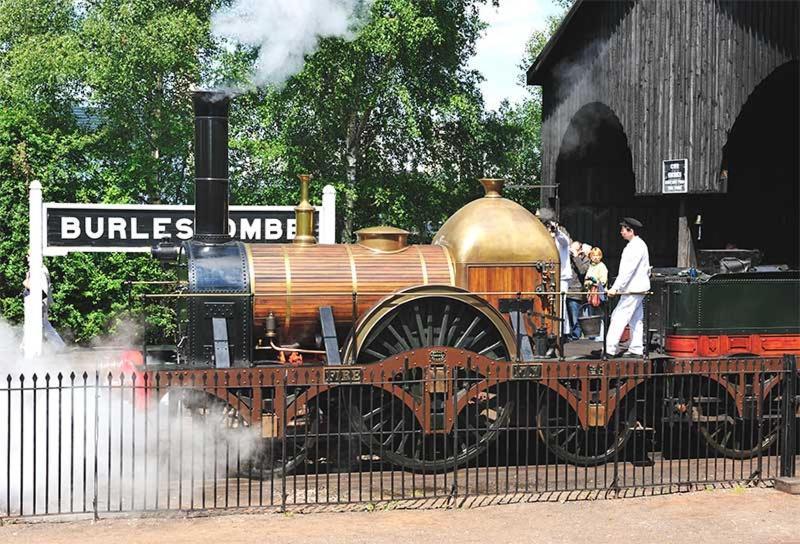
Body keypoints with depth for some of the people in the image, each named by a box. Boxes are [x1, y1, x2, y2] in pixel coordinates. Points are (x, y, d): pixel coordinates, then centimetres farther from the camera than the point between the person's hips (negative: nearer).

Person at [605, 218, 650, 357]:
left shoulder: (635, 247, -18)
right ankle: (636, 349, 15)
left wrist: (615, 288, -26)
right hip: (638, 289, 11)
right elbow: (646, 269, 22)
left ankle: (610, 349, -12)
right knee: (636, 319, 12)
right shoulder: (639, 244, 15)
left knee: (619, 318, -10)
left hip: (632, 290, -11)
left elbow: (627, 270, -24)